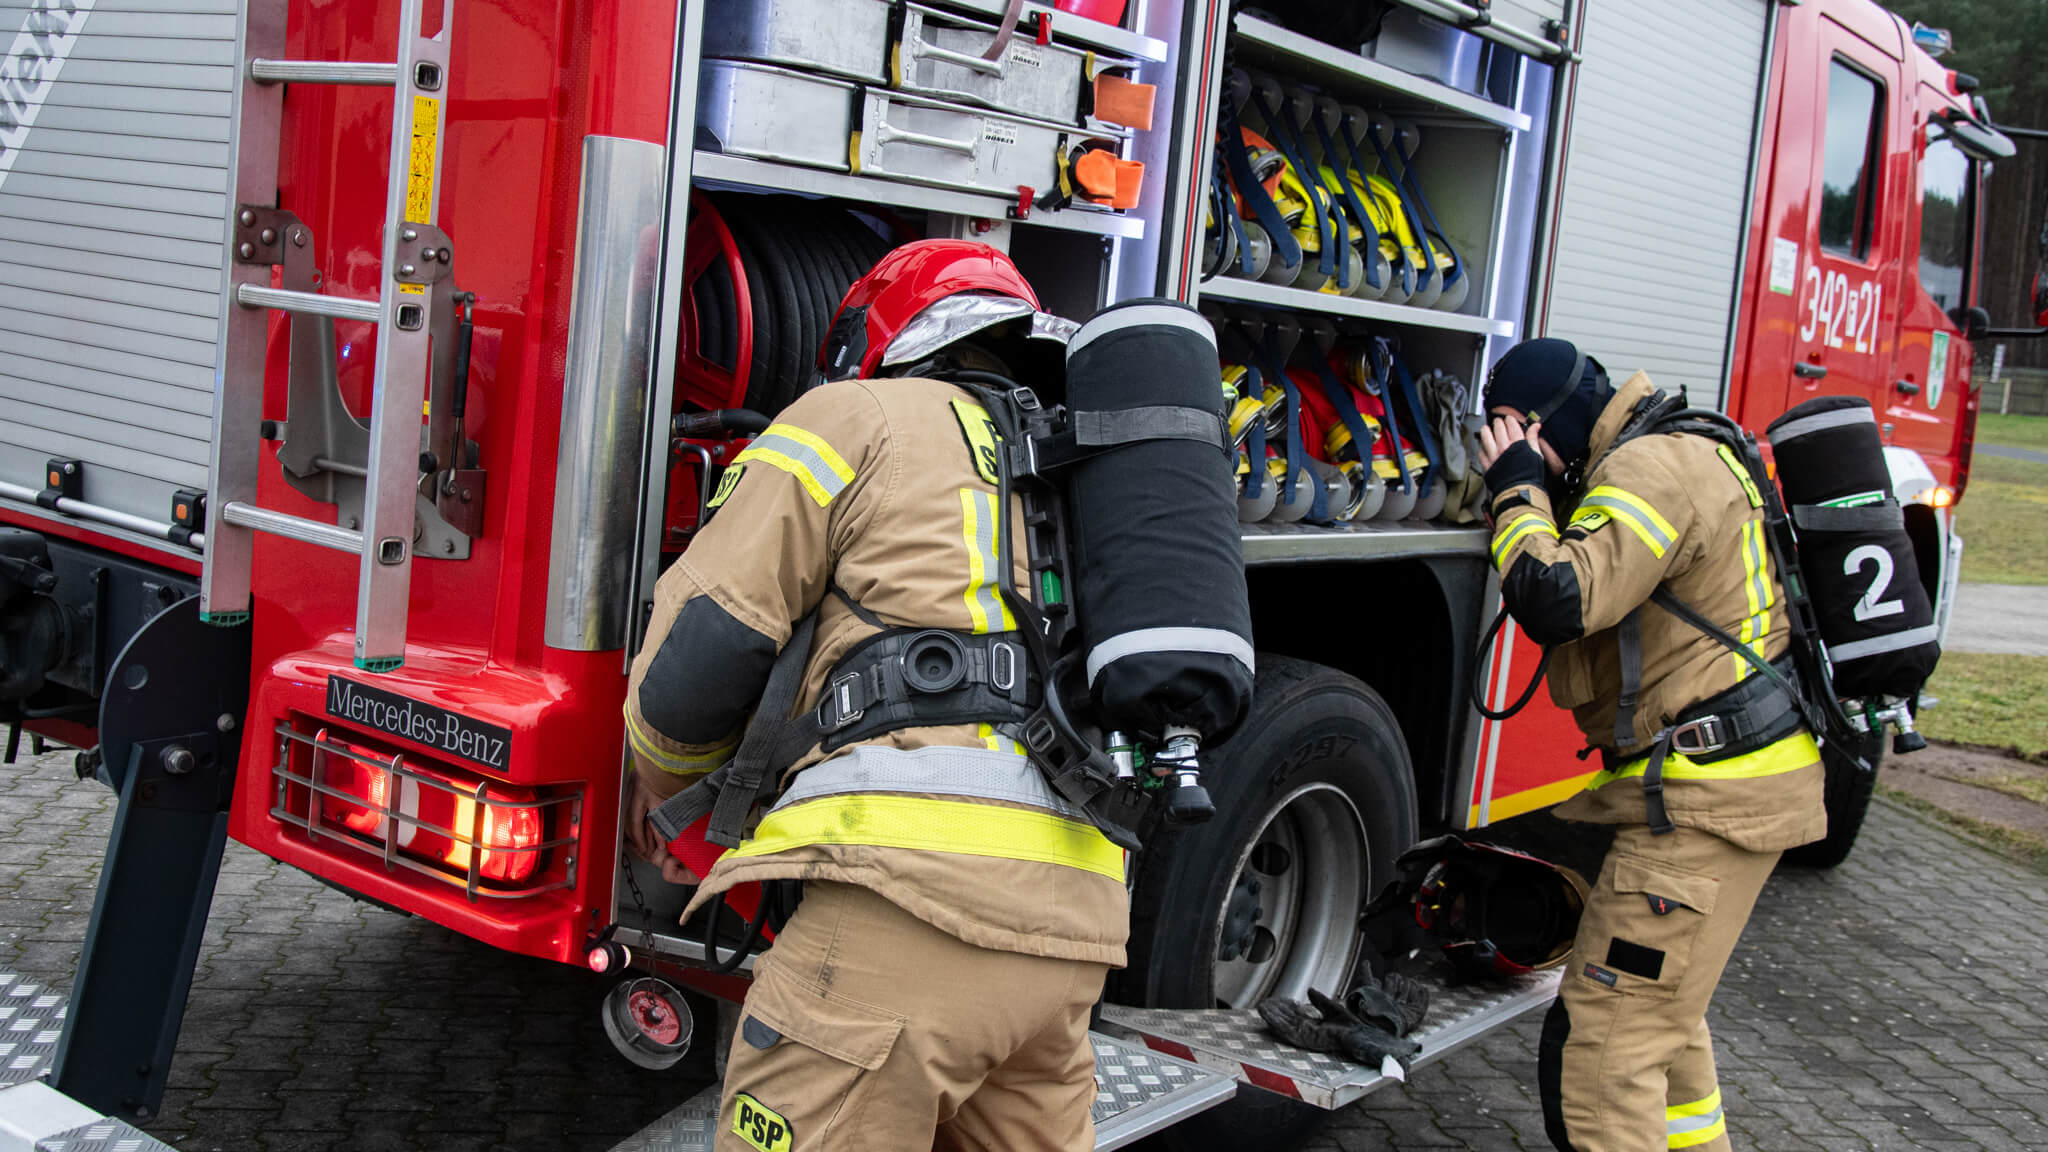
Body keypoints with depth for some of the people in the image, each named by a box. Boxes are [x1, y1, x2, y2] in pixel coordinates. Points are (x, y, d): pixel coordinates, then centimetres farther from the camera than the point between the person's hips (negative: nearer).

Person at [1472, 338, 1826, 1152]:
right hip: (1731, 780, 11)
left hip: (1710, 794, -11)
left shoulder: (1652, 467, -18)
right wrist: (1526, 491, 9)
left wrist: (1518, 490, -14)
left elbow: (1554, 600, -28)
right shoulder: (1674, 457, 16)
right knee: (1661, 1007, 26)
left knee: (1604, 1033, -9)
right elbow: (1594, 597, 19)